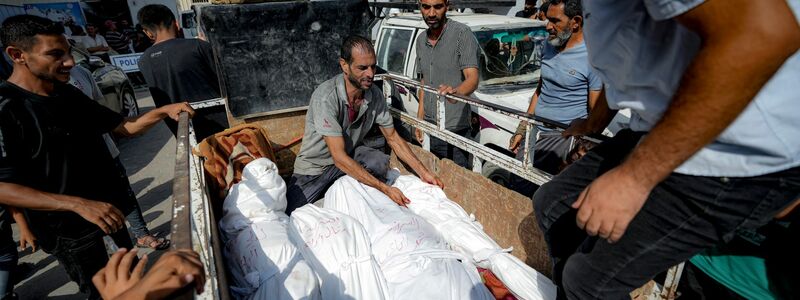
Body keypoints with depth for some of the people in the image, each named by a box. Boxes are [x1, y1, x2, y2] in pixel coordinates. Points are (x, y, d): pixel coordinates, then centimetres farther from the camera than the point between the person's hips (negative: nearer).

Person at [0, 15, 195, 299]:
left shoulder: (68, 93, 4)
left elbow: (125, 126, 6)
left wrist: (164, 111, -10)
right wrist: (78, 204, -32)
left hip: (112, 198, 7)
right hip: (68, 225, -7)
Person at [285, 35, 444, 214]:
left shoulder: (374, 94, -12)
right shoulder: (325, 97, -30)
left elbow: (393, 138, -2)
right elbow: (339, 157, -32)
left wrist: (423, 172, -10)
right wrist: (385, 189, -34)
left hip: (350, 155, 4)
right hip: (315, 167, -3)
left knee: (379, 161, -27)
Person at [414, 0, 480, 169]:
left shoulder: (462, 33, -10)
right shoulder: (421, 40, 12)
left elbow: (472, 79, -19)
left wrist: (456, 91, -42)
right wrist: (420, 118, 13)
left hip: (455, 128, -6)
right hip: (429, 127, 6)